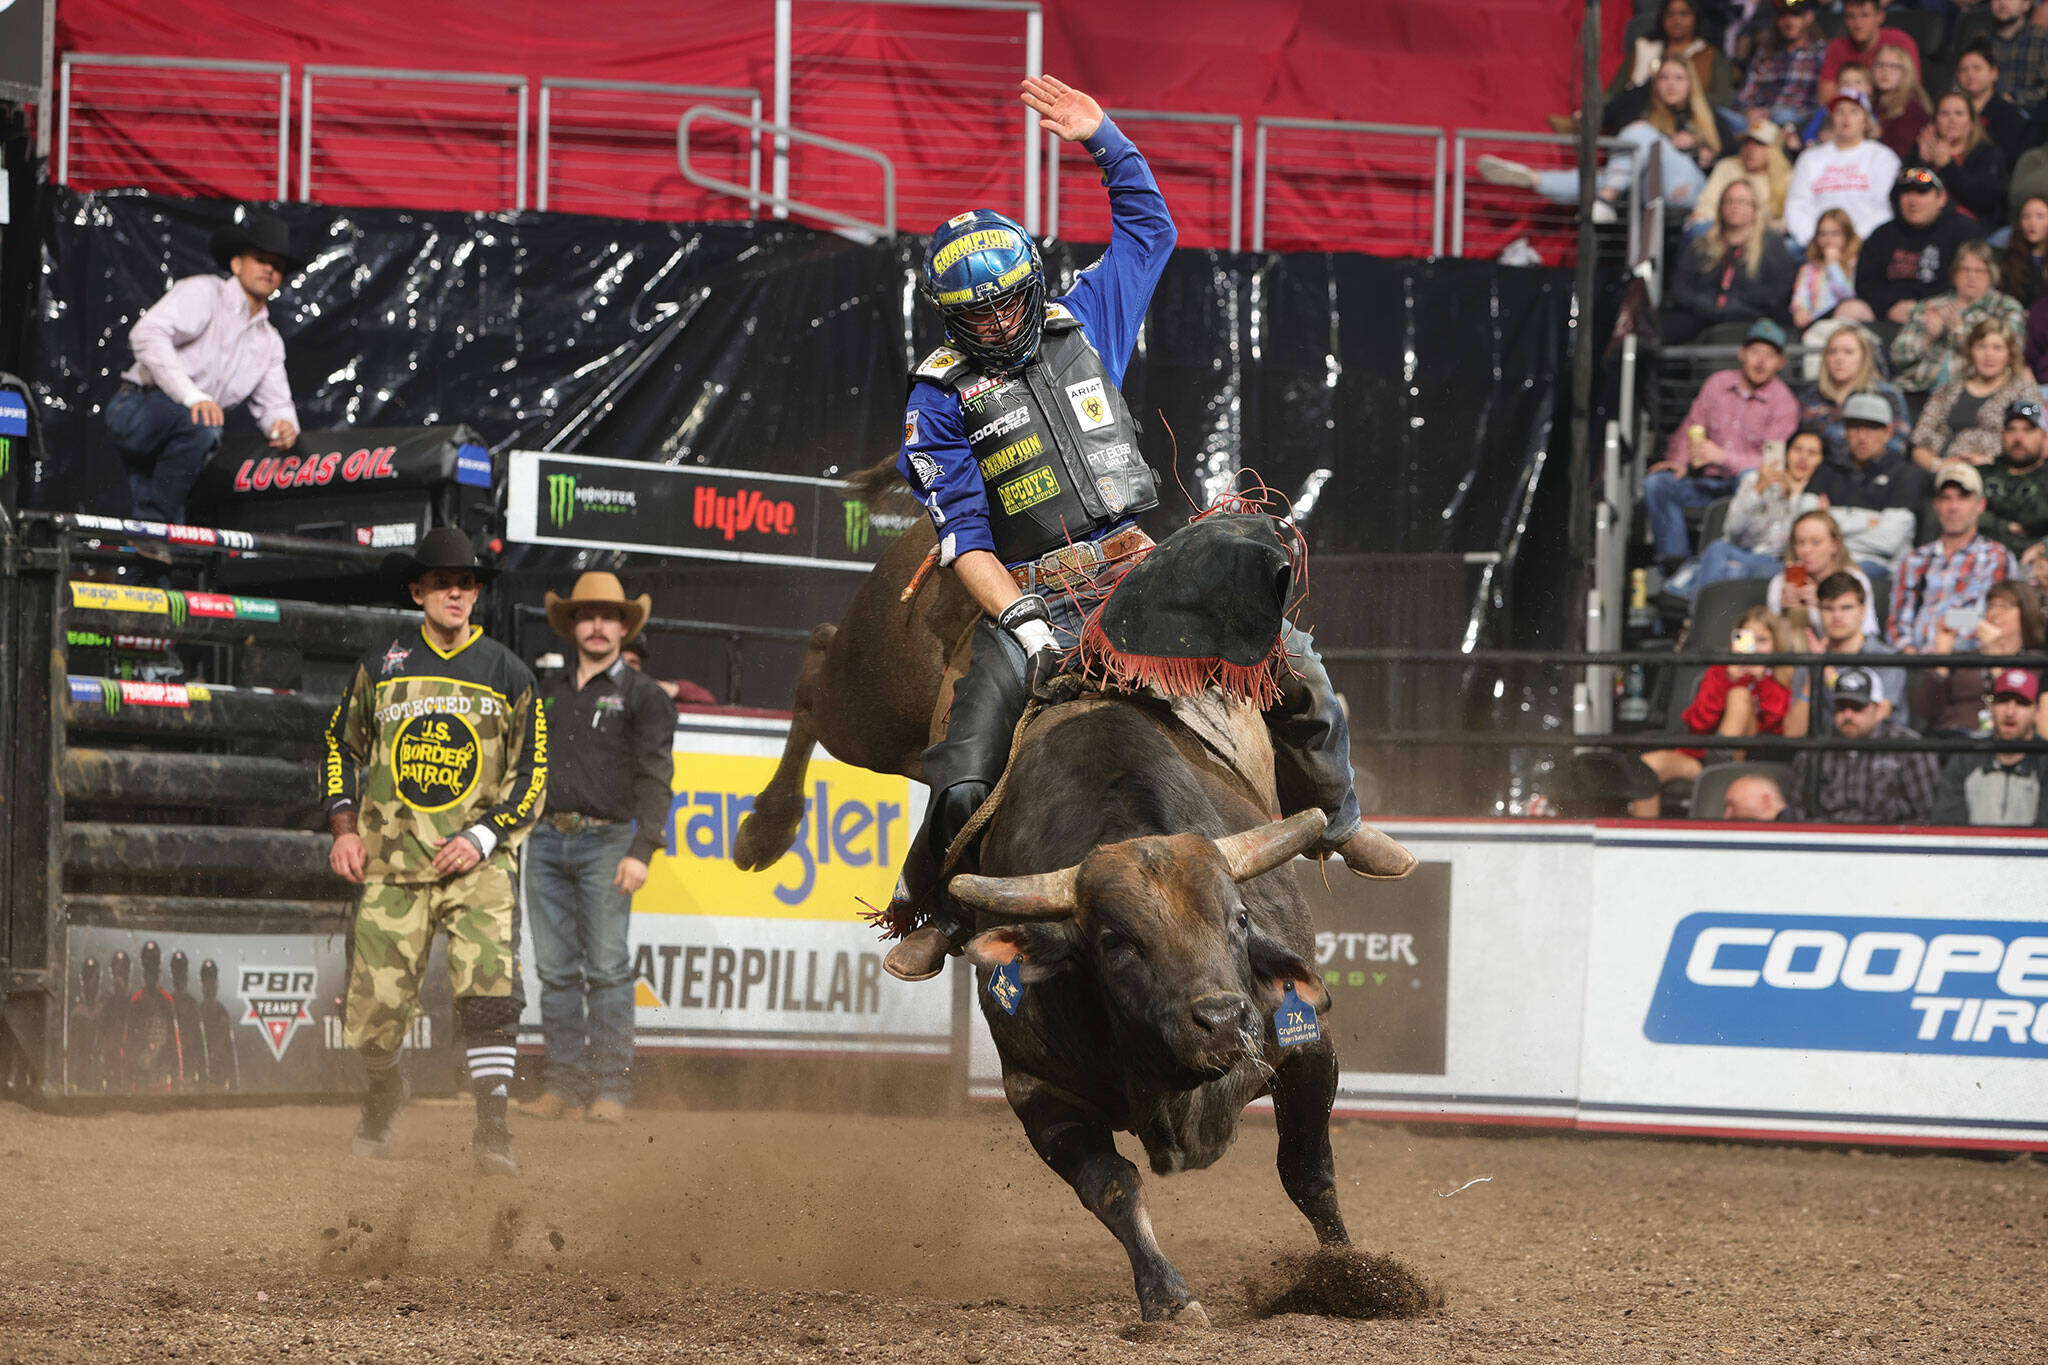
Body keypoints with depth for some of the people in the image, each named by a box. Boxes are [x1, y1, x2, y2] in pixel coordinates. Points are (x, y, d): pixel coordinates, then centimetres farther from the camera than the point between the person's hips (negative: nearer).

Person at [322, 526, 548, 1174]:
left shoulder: (506, 674, 5)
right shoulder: (382, 665, 8)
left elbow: (532, 772, 6)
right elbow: (342, 744, 19)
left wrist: (483, 837, -7)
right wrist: (344, 827, 6)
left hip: (478, 861, -1)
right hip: (391, 858, 1)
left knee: (489, 985, -20)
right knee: (376, 1002, -1)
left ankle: (492, 1127, -14)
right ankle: (383, 1097, 30)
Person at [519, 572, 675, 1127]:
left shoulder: (642, 696, 4)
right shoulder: (548, 690, 17)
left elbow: (655, 778, -5)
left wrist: (641, 851, -15)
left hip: (605, 841, -4)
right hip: (545, 839, 4)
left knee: (607, 966, -9)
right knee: (555, 970, 2)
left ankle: (611, 1087, -9)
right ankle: (562, 1085, 5)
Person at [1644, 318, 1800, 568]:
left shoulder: (1784, 404, -4)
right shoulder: (1717, 384, 9)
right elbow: (1689, 431, 16)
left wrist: (1721, 456, -27)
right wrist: (1678, 461, -6)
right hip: (1708, 484, 4)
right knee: (1657, 483, -21)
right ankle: (1676, 563, -27)